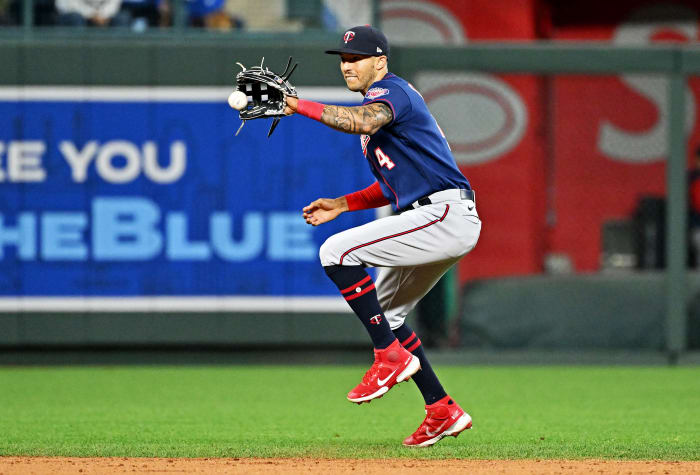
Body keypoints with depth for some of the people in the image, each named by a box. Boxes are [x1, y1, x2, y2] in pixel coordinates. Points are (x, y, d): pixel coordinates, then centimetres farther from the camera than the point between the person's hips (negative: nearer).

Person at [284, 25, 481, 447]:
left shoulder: (390, 90, -7)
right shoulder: (378, 101, 24)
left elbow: (365, 121, -33)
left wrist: (301, 106, -32)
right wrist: (342, 205, 20)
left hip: (445, 213, -11)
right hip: (441, 223, 11)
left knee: (337, 252, -19)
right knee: (383, 313, 18)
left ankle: (392, 356, -17)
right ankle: (443, 411, 20)